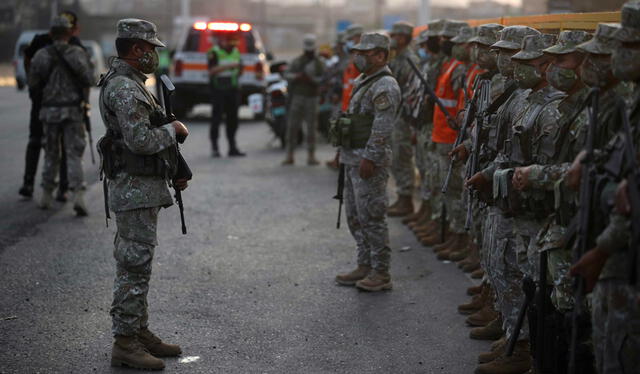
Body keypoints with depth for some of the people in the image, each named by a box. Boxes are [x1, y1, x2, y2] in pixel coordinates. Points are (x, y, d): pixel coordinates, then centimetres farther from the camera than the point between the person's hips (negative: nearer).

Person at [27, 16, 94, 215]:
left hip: (50, 110, 2)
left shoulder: (41, 55, -1)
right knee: (74, 155, -1)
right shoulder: (78, 53, -3)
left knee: (51, 154, 16)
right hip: (73, 110, -1)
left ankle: (46, 196, 21)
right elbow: (89, 80, -8)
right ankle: (78, 195, -16)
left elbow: (33, 85, -1)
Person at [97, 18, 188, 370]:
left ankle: (140, 332, 24)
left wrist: (173, 170, 18)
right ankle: (125, 344, -2)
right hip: (135, 188, -11)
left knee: (136, 264, 15)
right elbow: (140, 140, -26)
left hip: (144, 186, 11)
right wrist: (173, 128, -10)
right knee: (134, 266, -6)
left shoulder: (131, 83, 16)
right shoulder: (123, 87, -18)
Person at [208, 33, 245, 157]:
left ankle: (233, 148, 9)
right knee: (216, 119, -4)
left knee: (232, 119, 5)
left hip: (232, 90, 5)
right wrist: (229, 66, -28)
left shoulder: (236, 52, 13)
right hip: (218, 90, -5)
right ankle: (214, 147, 3)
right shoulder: (214, 53, -6)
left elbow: (239, 71, 21)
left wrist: (239, 69, -3)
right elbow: (212, 70, -20)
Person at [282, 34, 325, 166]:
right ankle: (289, 156, 2)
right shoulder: (297, 61, 11)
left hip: (312, 97, -1)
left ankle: (311, 156, 4)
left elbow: (324, 79, -3)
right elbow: (287, 75, 3)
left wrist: (311, 80, -19)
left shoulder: (319, 63, 7)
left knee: (311, 127, -1)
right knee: (292, 126, -2)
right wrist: (297, 77, -16)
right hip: (298, 96, 1)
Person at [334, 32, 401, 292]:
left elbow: (382, 129, -22)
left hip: (368, 161, -10)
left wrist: (369, 158, -25)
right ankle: (365, 266, 22)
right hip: (353, 158, 10)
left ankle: (381, 273, 0)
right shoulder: (362, 82, 17)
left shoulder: (384, 86, -15)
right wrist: (346, 154, 21)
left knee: (371, 217, -6)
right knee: (355, 216, 14)